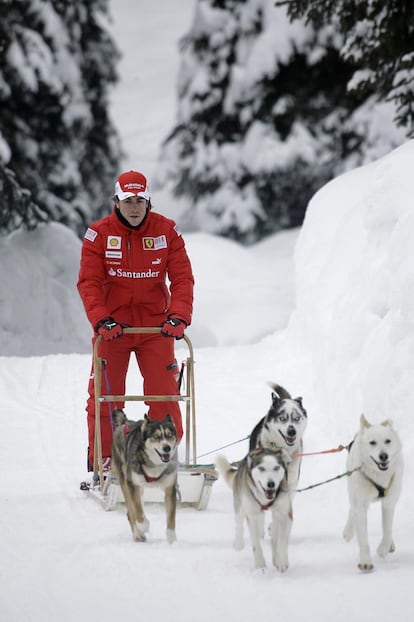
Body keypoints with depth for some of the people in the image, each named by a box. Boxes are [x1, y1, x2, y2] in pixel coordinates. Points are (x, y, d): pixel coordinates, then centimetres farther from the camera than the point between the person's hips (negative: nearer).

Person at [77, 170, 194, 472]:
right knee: (105, 396, 0)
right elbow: (89, 283, -8)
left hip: (156, 327, 1)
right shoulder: (99, 234, -5)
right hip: (112, 327, 0)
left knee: (165, 394, -3)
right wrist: (101, 320, -22)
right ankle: (101, 464, 8)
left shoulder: (167, 231, -2)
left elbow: (182, 278, -4)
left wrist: (179, 316, -19)